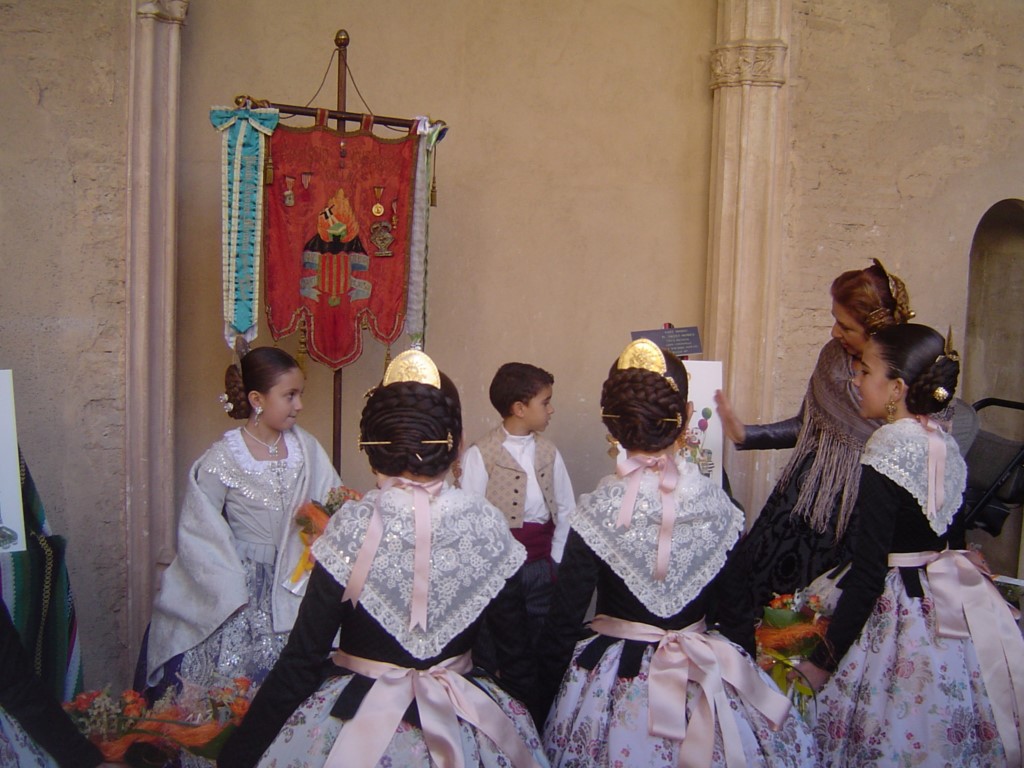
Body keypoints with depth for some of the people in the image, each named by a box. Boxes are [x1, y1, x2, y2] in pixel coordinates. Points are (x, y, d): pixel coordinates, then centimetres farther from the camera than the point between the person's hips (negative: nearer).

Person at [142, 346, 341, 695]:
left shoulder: (306, 448, 0)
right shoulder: (221, 460, -9)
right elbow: (199, 535, -6)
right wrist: (232, 597, -9)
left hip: (292, 584, 3)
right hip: (239, 584, -2)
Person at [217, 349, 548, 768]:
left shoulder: (353, 526, -16)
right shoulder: (485, 522, -10)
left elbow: (302, 662, -14)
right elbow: (514, 650, -2)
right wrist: (529, 727, 15)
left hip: (356, 726, -2)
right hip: (463, 728, 3)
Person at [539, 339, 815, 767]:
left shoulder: (596, 513, -16)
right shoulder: (718, 507, -9)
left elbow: (562, 624, -11)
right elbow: (737, 617, 0)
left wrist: (545, 704, 2)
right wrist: (742, 683, 16)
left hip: (611, 690, -2)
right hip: (706, 682, 3)